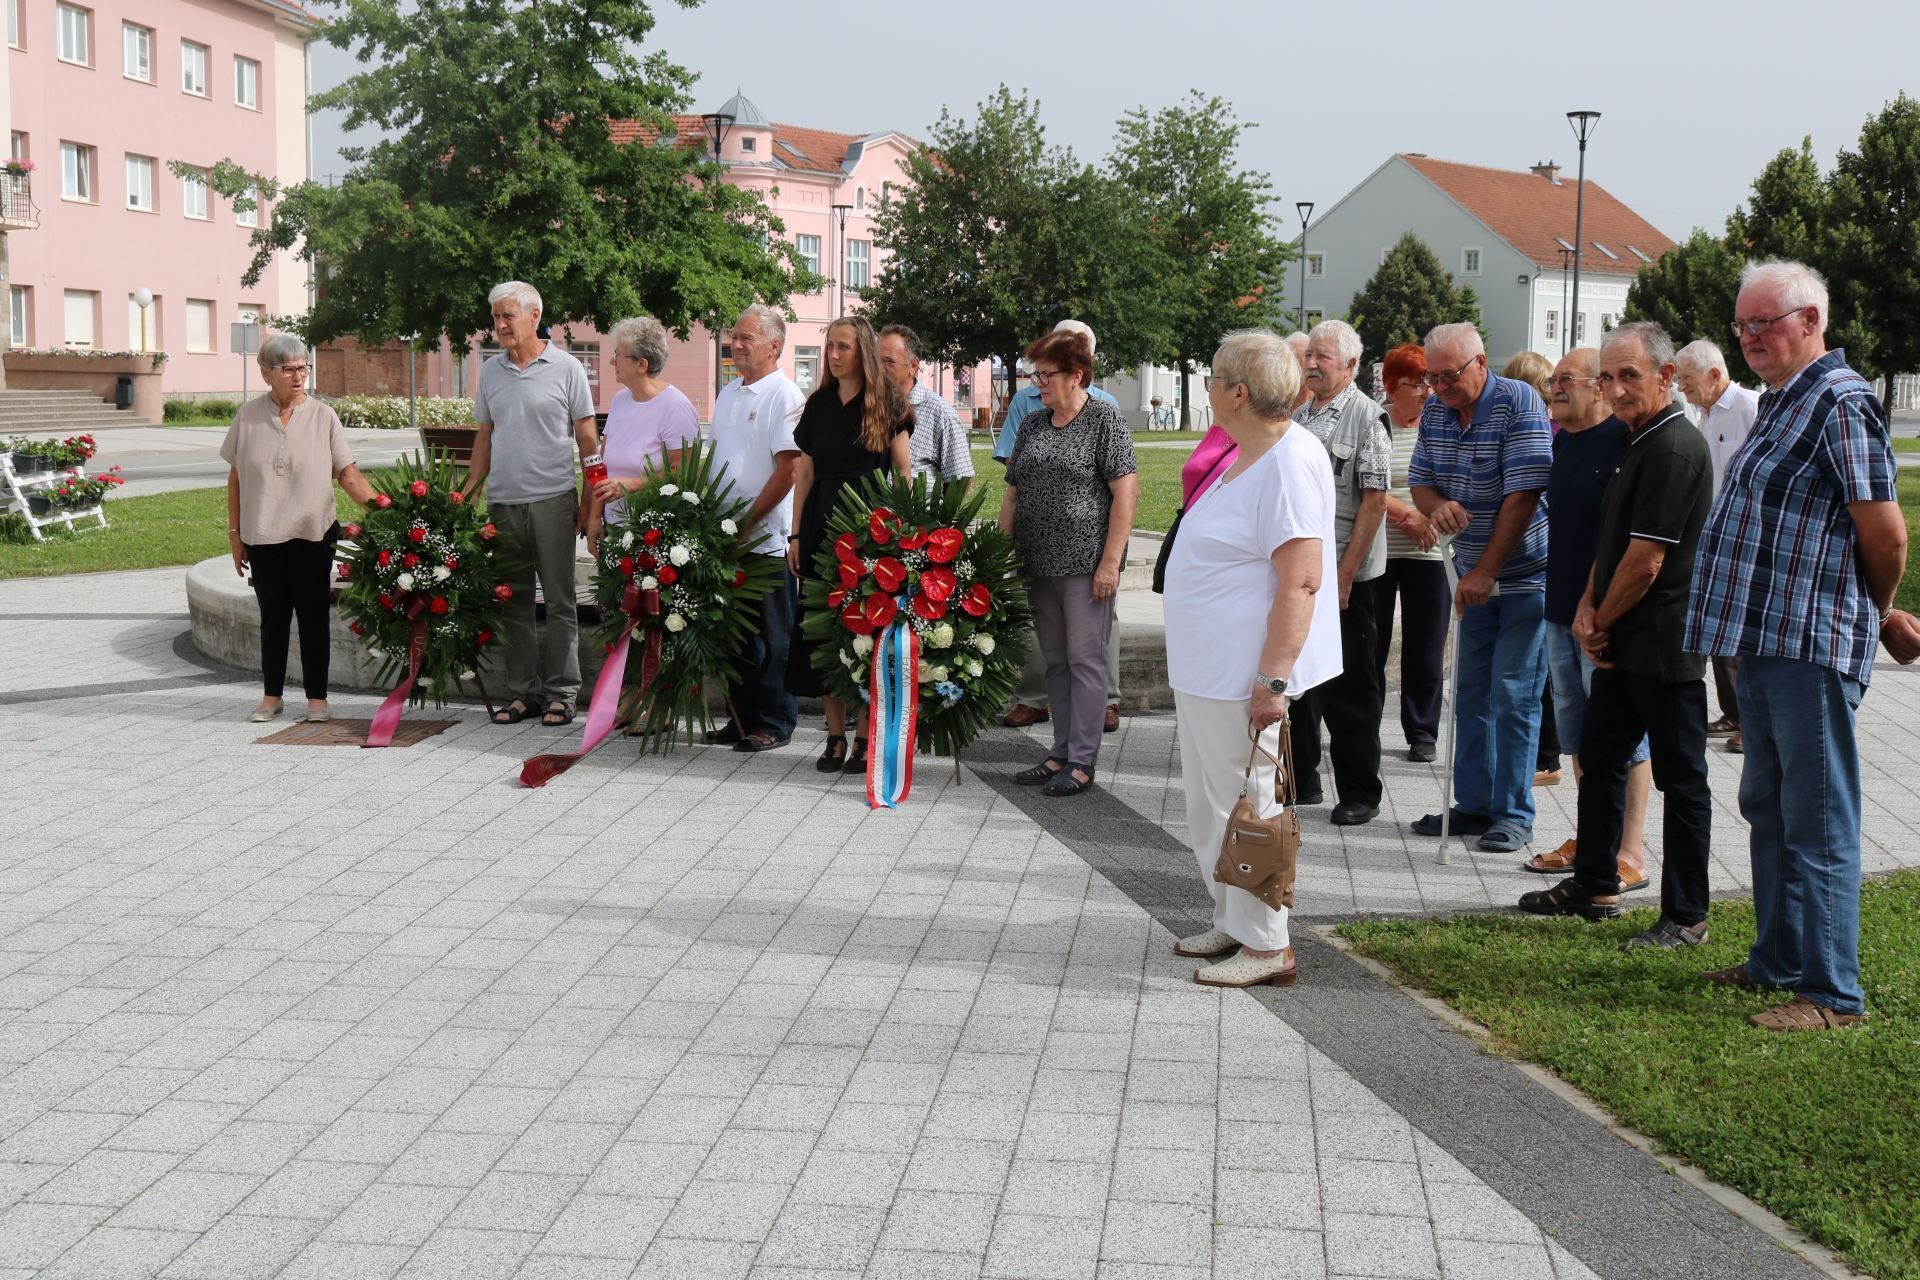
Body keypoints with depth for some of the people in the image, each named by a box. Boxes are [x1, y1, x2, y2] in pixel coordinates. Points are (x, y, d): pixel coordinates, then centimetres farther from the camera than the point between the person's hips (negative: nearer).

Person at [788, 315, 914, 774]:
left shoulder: (886, 404, 1)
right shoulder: (818, 404, 12)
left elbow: (903, 471, 0)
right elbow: (805, 473, 13)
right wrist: (796, 534, 8)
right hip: (822, 523, 4)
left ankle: (864, 739, 4)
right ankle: (835, 737, 10)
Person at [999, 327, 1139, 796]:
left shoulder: (1104, 419, -5)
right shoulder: (1032, 424, 14)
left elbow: (1126, 492, -11)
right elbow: (1013, 493, 18)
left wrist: (1110, 561, -16)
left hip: (1085, 563, -7)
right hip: (1039, 564, 7)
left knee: (1085, 659, -3)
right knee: (1055, 661, 11)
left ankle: (1082, 762, 2)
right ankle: (1061, 754, 19)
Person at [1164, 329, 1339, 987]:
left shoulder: (1290, 463, -20)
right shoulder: (1248, 456, 13)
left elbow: (1300, 581, -25)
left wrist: (1273, 679, -28)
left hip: (1243, 674, -11)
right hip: (1203, 667, 11)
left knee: (1245, 806, -3)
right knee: (1213, 805, 18)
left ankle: (1266, 947, 7)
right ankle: (1233, 924, 31)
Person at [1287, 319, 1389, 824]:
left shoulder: (1367, 416, -10)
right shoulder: (1299, 416, 12)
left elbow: (1375, 500, -15)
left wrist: (1344, 573, -18)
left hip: (1345, 574, -7)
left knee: (1347, 688, 0)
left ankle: (1360, 793, 11)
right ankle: (1300, 779, 27)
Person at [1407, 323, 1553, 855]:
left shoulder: (1518, 403, -16)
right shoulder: (1434, 410, 4)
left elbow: (1523, 495, -21)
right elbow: (1419, 479, 9)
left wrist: (1485, 572, -21)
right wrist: (1437, 506, -17)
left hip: (1526, 575, -7)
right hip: (1476, 576, 7)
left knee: (1513, 695, -6)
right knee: (1472, 691, 10)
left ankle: (1513, 815, 2)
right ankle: (1474, 805, 19)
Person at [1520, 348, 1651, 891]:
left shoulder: (1623, 442, -14)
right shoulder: (1562, 441, 14)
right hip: (1562, 610, 9)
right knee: (1577, 731, 15)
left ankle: (1629, 855, 4)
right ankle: (1590, 841, 26)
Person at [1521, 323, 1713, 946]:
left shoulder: (1674, 449, -19)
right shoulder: (1634, 441, 13)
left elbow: (1645, 562, -21)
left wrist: (1603, 620, -6)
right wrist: (1587, 607, 2)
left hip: (1664, 646, -10)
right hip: (1619, 643, 10)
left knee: (1680, 778, 0)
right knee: (1600, 758, 18)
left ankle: (1687, 916, 8)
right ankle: (1594, 886, 31)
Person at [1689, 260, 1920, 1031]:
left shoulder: (1840, 403, -14)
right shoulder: (1781, 402, 17)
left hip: (1813, 648, -10)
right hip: (1763, 640, 10)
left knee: (1817, 823, -4)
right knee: (1769, 809, 18)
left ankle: (1831, 992, 3)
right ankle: (1778, 960, 31)